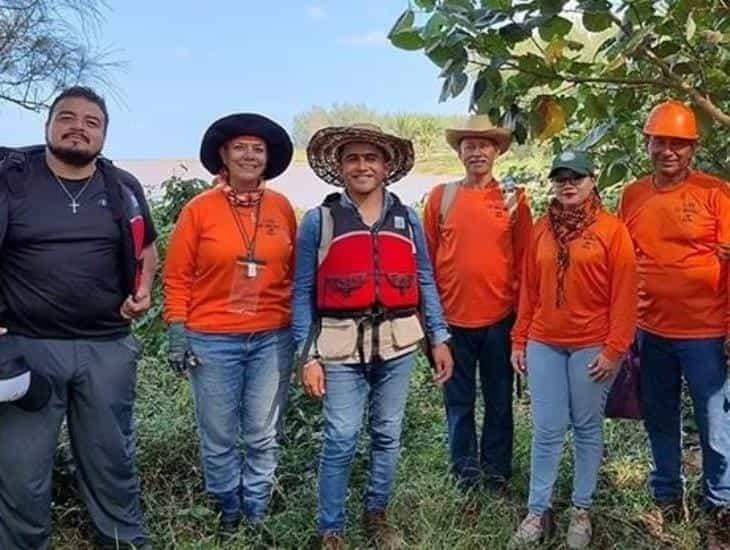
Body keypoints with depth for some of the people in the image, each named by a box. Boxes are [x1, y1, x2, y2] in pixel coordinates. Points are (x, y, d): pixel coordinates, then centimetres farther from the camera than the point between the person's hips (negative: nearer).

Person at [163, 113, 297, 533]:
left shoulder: (282, 208, 4)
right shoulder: (200, 209, -3)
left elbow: (294, 273, 10)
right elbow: (178, 277, -1)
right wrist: (178, 333, -6)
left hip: (273, 339, 2)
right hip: (212, 340, -1)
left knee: (264, 436, 10)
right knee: (219, 438, 10)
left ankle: (256, 515, 28)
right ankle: (228, 509, 32)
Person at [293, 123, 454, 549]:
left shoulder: (407, 218, 6)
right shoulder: (319, 220, -2)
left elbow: (425, 282, 10)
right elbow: (303, 293, -2)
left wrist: (439, 338, 5)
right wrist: (308, 355, -6)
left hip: (397, 343, 3)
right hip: (342, 345, -3)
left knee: (388, 434, 14)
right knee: (341, 440, 0)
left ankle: (378, 514, 33)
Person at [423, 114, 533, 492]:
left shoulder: (513, 198, 1)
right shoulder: (441, 197, 1)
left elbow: (524, 258, 3)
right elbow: (427, 256, 4)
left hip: (500, 318, 0)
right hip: (452, 317, 0)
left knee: (499, 399, 12)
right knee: (459, 400, 12)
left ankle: (496, 469, 28)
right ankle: (465, 471, 27)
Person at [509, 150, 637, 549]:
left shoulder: (612, 229, -4)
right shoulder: (541, 229, 8)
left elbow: (624, 294, -7)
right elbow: (528, 289, 10)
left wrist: (614, 349, -11)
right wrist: (519, 340, 8)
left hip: (592, 346, -3)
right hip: (544, 344, 3)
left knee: (587, 429, 9)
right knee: (546, 431, 5)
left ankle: (581, 510, 23)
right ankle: (538, 511, 16)